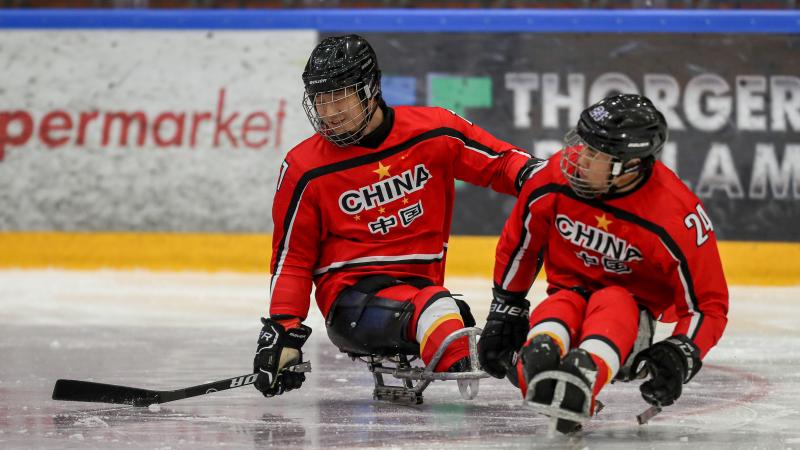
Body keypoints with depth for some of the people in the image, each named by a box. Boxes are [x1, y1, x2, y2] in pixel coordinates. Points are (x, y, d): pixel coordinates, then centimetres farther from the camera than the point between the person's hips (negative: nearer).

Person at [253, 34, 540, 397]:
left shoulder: (432, 131, 1)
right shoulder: (306, 169, -1)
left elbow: (500, 162, 8)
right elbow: (292, 258, 4)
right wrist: (283, 330, -5)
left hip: (422, 283, 4)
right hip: (350, 296, -4)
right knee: (433, 311, -34)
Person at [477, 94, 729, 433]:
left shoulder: (678, 217, -21)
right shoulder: (557, 177, -12)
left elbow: (707, 303, -12)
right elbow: (518, 243, 7)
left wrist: (680, 356, -28)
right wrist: (505, 310, 11)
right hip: (568, 294, 3)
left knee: (613, 304, -38)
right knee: (556, 314, -33)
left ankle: (584, 374, -67)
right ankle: (539, 358, -67)